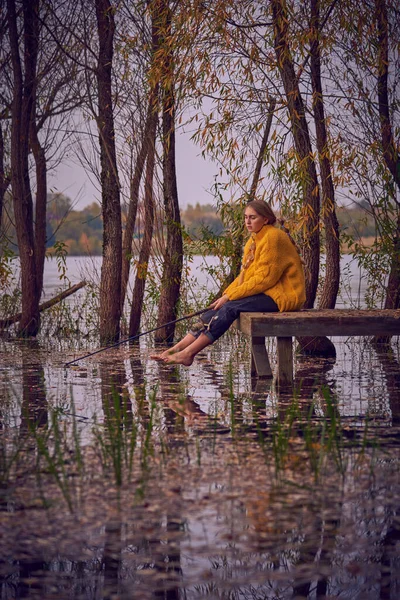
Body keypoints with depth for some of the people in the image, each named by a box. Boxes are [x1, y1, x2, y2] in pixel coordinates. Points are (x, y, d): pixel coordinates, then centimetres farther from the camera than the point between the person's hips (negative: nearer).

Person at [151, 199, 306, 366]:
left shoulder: (273, 237, -14)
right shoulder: (254, 240, 16)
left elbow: (264, 278, -19)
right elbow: (245, 275, 14)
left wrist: (231, 296, -18)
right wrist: (226, 295, -2)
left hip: (281, 295, -9)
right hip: (266, 293, 9)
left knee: (230, 308, -24)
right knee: (219, 309, -8)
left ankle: (188, 353, -24)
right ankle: (176, 349, -13)